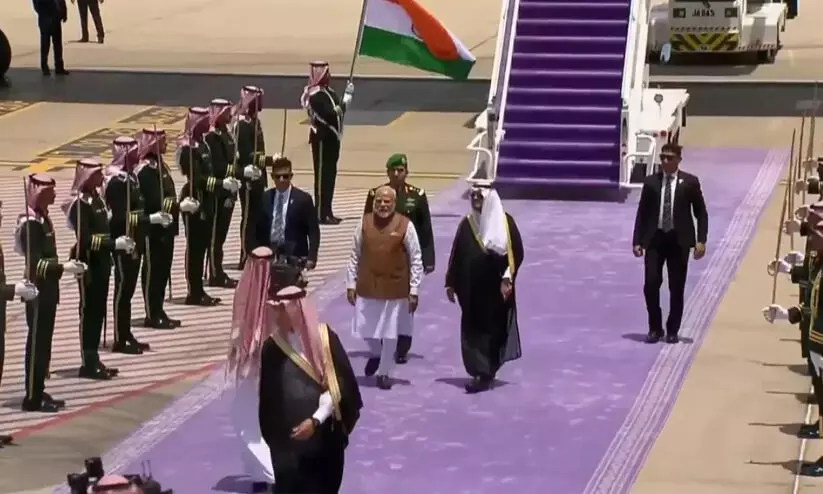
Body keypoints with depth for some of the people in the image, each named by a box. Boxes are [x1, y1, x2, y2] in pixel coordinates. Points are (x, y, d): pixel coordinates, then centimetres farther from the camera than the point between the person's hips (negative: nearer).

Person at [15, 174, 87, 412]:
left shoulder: (43, 218, 11)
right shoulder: (31, 224, -19)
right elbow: (35, 263, -24)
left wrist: (66, 265, 14)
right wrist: (63, 267, -30)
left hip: (47, 290, 10)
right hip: (38, 292, -10)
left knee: (43, 343, 14)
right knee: (37, 343, -4)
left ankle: (38, 392, 22)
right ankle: (32, 398, 1)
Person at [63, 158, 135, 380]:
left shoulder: (96, 197, 11)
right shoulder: (80, 203, -17)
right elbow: (85, 239, -22)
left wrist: (119, 242, 1)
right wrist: (114, 244, -25)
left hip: (101, 261, 9)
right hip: (87, 262, -9)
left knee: (99, 311, 12)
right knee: (89, 311, -3)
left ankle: (94, 359, 20)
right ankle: (87, 364, 3)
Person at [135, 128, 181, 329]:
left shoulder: (160, 165, 14)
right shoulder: (145, 170, -17)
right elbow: (154, 202, -23)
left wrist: (178, 205, 7)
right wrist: (180, 205, -22)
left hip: (165, 229, 10)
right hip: (153, 229, -10)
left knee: (163, 269, 14)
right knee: (152, 270, -2)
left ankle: (158, 311, 22)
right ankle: (152, 315, 4)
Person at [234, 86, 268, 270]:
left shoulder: (254, 120, 12)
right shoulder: (243, 124, -17)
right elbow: (246, 155, -22)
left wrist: (262, 175, 16)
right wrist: (267, 160, -24)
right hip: (248, 178, -10)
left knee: (257, 215, 14)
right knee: (248, 217, -4)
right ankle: (245, 259, 2)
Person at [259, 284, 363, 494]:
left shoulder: (325, 339, -7)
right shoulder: (272, 348, 0)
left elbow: (339, 387, -10)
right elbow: (268, 399, 7)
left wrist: (315, 420, -19)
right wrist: (273, 436, 8)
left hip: (325, 437, -1)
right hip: (288, 441, 1)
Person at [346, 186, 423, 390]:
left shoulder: (405, 225, -8)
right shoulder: (364, 223, 0)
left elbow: (416, 260, -4)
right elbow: (355, 256, 6)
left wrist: (414, 291, -6)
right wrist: (351, 284, 3)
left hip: (395, 288, -2)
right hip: (367, 286, 2)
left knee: (390, 333, 4)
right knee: (365, 330, 9)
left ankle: (384, 373, 19)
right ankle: (376, 354, 41)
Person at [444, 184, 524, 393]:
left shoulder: (505, 222, -3)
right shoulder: (466, 224, 7)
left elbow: (516, 252, -6)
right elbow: (456, 255, 9)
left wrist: (507, 278, -15)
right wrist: (451, 283, 7)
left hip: (496, 289, -3)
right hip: (472, 289, 3)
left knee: (495, 330, 3)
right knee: (474, 331, -1)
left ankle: (486, 372, 13)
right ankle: (482, 373, 3)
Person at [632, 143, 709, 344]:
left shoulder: (690, 182, 1)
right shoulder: (650, 182, 5)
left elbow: (701, 213, 2)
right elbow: (642, 213, 7)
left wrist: (701, 240, -7)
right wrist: (637, 241, 0)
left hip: (679, 240, -1)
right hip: (655, 238, 1)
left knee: (677, 288, 3)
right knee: (651, 284, -7)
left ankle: (672, 331, 15)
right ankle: (655, 328, 8)